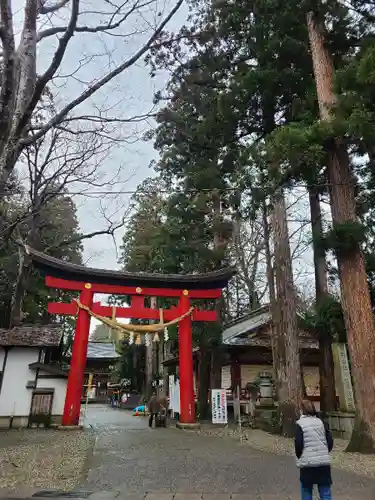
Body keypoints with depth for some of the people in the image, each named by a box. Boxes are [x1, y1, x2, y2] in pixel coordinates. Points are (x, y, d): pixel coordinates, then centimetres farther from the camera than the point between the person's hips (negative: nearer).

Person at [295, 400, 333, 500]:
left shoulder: (300, 424, -7)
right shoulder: (320, 422, 6)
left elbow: (298, 443, -13)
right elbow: (330, 441, 6)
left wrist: (299, 457, 4)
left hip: (307, 463, -3)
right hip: (324, 462, 4)